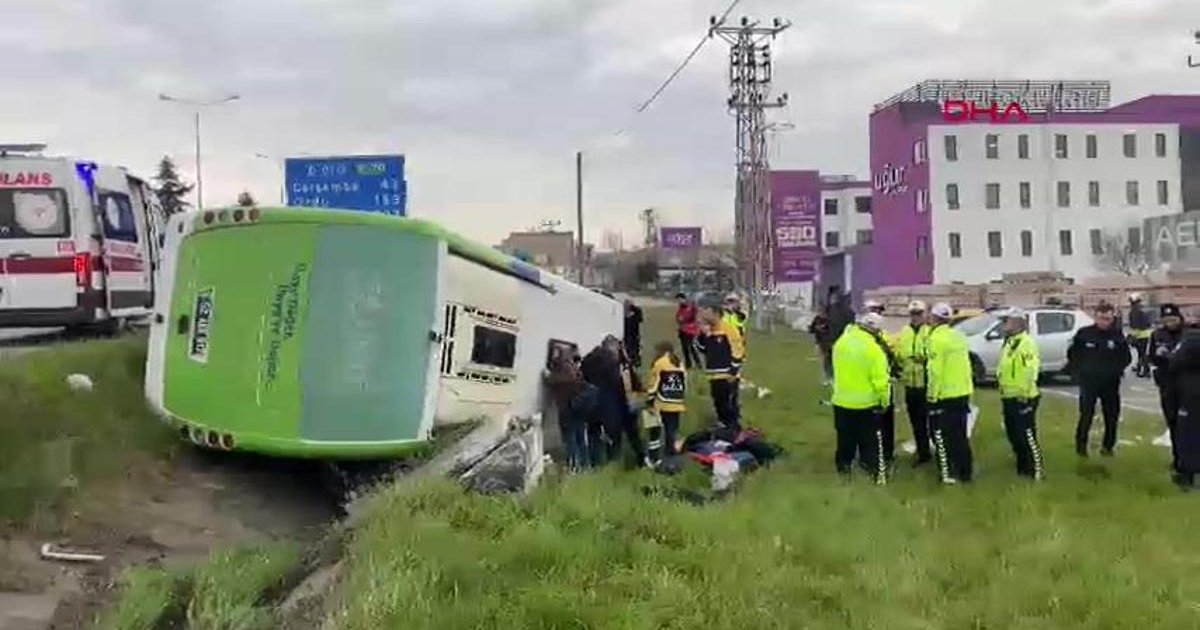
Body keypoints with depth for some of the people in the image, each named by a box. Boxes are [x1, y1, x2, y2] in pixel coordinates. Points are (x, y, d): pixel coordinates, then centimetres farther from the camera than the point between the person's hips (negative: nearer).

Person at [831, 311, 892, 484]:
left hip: (842, 401, 4)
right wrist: (885, 401, -6)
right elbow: (880, 380, -18)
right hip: (867, 403, -4)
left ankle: (844, 465, 31)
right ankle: (875, 469, 11)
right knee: (870, 440, 8)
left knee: (845, 437, 19)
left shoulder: (840, 342, -5)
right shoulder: (874, 349, -21)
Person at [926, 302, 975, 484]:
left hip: (944, 395, -7)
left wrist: (932, 395, -13)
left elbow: (935, 371, -19)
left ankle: (948, 473, 3)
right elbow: (966, 365, 13)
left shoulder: (937, 338, -16)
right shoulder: (959, 336, 8)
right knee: (960, 434, 16)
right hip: (963, 393, 7)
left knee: (942, 435, 2)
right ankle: (965, 472, 21)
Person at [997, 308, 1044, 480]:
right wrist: (1003, 394, 22)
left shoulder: (1026, 343, -17)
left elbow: (1030, 370, -24)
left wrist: (1024, 394, -24)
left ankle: (1036, 469, 2)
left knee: (1027, 435, -6)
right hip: (1009, 397, 10)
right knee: (1013, 435, 17)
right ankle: (1023, 466, 29)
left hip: (1022, 398, -10)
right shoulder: (1008, 342, 16)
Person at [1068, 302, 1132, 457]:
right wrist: (1079, 370, 0)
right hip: (1088, 382, -2)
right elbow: (1072, 354, 5)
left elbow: (1127, 358, 6)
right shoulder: (1084, 333, -5)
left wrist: (1117, 370, -5)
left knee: (1111, 416, 8)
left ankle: (1108, 446, 22)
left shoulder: (1118, 335, -3)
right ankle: (1081, 444, 12)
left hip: (1111, 383, 2)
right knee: (1086, 415, -3)